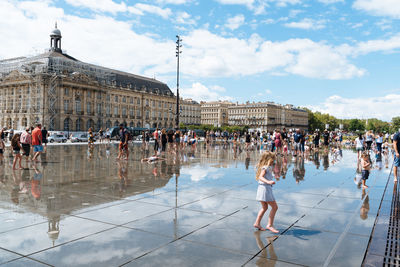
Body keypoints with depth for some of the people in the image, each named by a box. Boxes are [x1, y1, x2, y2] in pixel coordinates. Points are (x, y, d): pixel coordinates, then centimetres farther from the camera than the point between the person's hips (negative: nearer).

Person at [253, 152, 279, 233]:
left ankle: (257, 223, 25)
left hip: (262, 189, 11)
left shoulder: (268, 167, 16)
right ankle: (270, 225, -1)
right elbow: (261, 177, -28)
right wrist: (268, 182, -42)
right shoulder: (265, 168, -13)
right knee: (274, 207, -3)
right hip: (265, 188, -10)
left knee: (264, 208, 21)